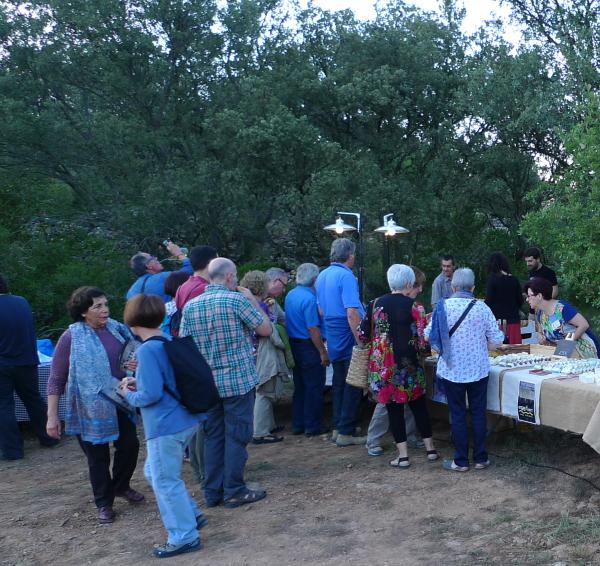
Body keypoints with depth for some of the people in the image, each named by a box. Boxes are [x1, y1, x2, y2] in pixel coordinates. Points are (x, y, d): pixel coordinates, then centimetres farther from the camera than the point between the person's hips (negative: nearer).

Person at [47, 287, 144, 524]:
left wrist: (136, 366, -10)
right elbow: (56, 379, -10)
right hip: (90, 409, -4)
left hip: (120, 403, 4)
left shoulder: (116, 328, -2)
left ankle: (120, 486, 38)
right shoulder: (72, 337, -13)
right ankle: (104, 503, 26)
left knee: (130, 445, 10)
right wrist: (52, 416, -14)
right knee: (98, 457, 7)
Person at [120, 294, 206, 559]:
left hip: (165, 426, -9)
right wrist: (139, 382, 13)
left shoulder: (147, 350, -20)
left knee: (165, 481, 4)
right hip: (184, 420, 9)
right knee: (155, 473, 23)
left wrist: (129, 394, -5)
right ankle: (192, 516, 31)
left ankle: (184, 537, 15)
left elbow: (151, 395, -23)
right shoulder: (169, 340, 8)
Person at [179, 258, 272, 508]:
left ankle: (213, 492, 19)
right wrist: (252, 300, 5)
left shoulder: (190, 306, 4)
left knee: (213, 436, 13)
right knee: (236, 435, 4)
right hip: (238, 380, -5)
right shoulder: (237, 299, -11)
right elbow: (266, 330, -5)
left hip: (206, 383, 5)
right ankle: (234, 491, 9)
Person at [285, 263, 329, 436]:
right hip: (309, 347, -9)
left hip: (294, 344, 9)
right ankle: (313, 426, 8)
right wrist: (323, 352, -16)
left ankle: (298, 425, 21)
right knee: (314, 388, 2)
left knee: (299, 387, 16)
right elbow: (313, 329, -22)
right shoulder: (309, 298, -19)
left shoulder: (290, 295, 8)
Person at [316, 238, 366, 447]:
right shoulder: (346, 276, -17)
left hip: (333, 337, 8)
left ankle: (337, 428, 23)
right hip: (348, 337, -8)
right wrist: (362, 341, -21)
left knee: (339, 383, 16)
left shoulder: (322, 275, 10)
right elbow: (352, 313, -24)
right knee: (353, 386, 0)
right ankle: (346, 433, 4)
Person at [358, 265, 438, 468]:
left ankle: (403, 455, 9)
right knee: (418, 405, 14)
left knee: (394, 408, 8)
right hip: (408, 364, -1)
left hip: (381, 365, 1)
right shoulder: (412, 305, -7)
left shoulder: (375, 304, 0)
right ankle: (430, 448, 23)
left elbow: (363, 336, 2)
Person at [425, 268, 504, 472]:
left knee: (457, 414, 8)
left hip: (452, 370, -1)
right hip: (478, 369, 1)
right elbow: (496, 340, -5)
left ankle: (461, 461, 14)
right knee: (478, 413, 12)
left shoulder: (442, 306, -10)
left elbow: (428, 335, -4)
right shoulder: (482, 308, -9)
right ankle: (480, 458, 19)